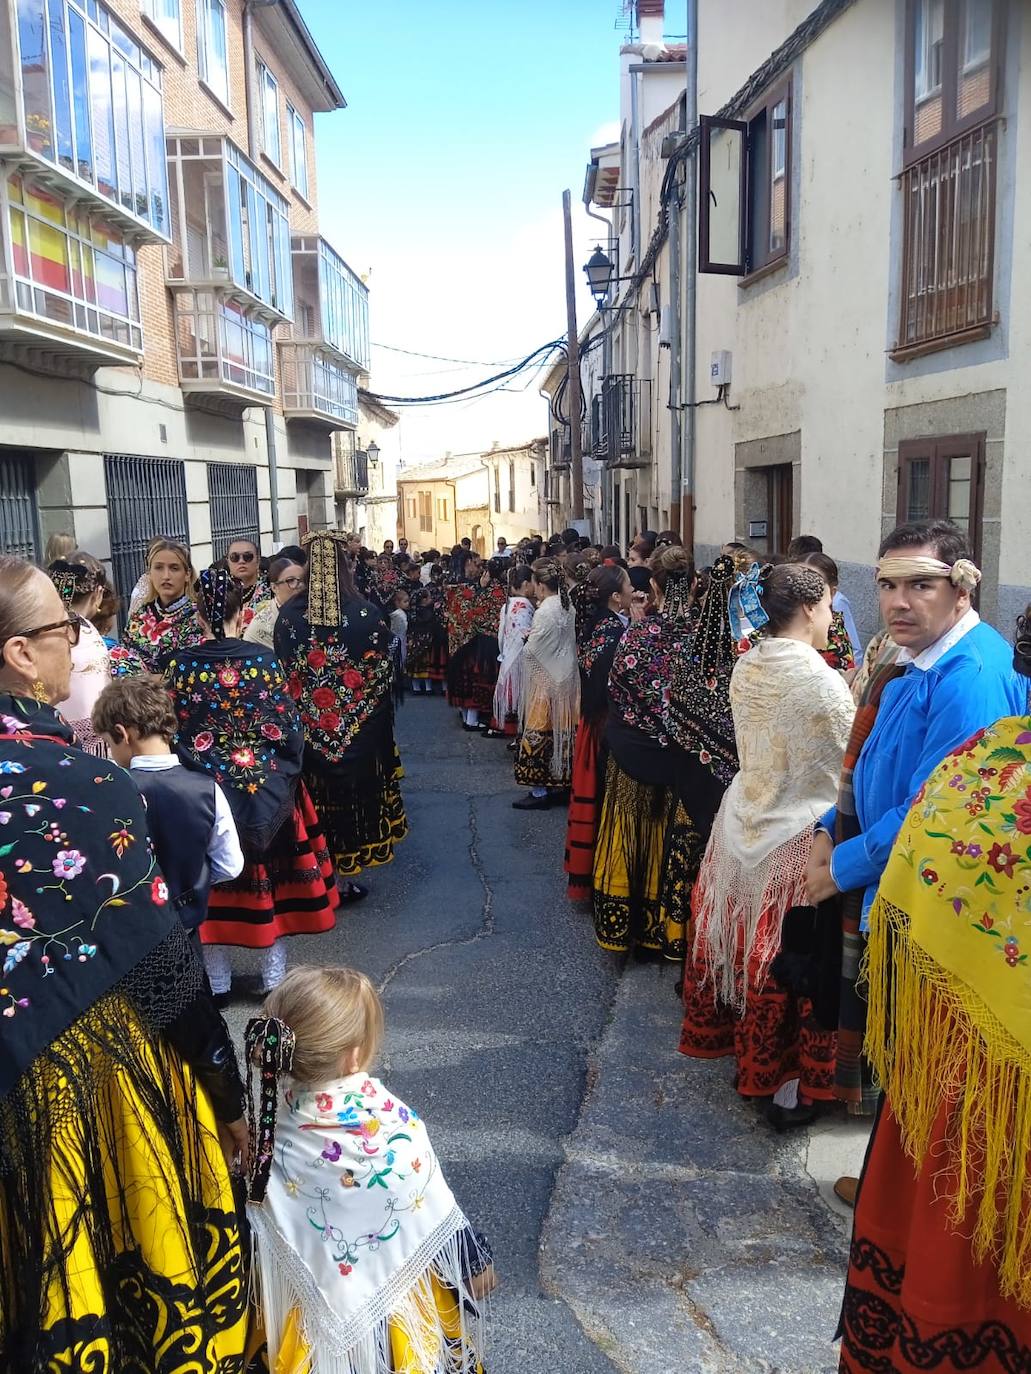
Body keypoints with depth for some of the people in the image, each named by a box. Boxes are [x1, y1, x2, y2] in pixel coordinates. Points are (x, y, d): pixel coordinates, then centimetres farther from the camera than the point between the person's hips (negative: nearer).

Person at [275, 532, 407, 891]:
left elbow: (280, 673, -1)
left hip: (306, 730, 1)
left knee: (314, 798, 13)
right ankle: (347, 878, 23)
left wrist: (301, 709, 12)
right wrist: (382, 724, 8)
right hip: (360, 731, 0)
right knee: (353, 794, 13)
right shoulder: (368, 615, -10)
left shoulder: (289, 615, -7)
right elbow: (385, 675, -4)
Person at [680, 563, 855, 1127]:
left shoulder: (746, 667, 0)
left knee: (742, 942, 19)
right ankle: (790, 1084, 20)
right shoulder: (821, 680, -21)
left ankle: (745, 1051, 38)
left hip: (743, 824, 7)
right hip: (796, 838, -7)